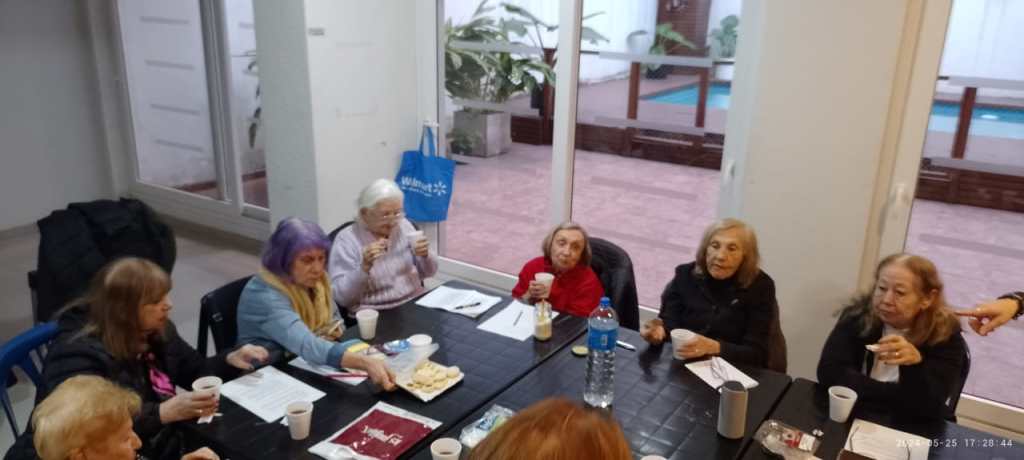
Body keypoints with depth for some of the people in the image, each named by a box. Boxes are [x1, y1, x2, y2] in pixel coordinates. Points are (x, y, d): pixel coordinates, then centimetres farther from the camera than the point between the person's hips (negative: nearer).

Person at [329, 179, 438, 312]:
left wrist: (425, 255, -9)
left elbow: (428, 272, 11)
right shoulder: (346, 239, -8)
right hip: (375, 314, -5)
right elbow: (340, 296, -13)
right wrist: (364, 267, -25)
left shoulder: (404, 225, 5)